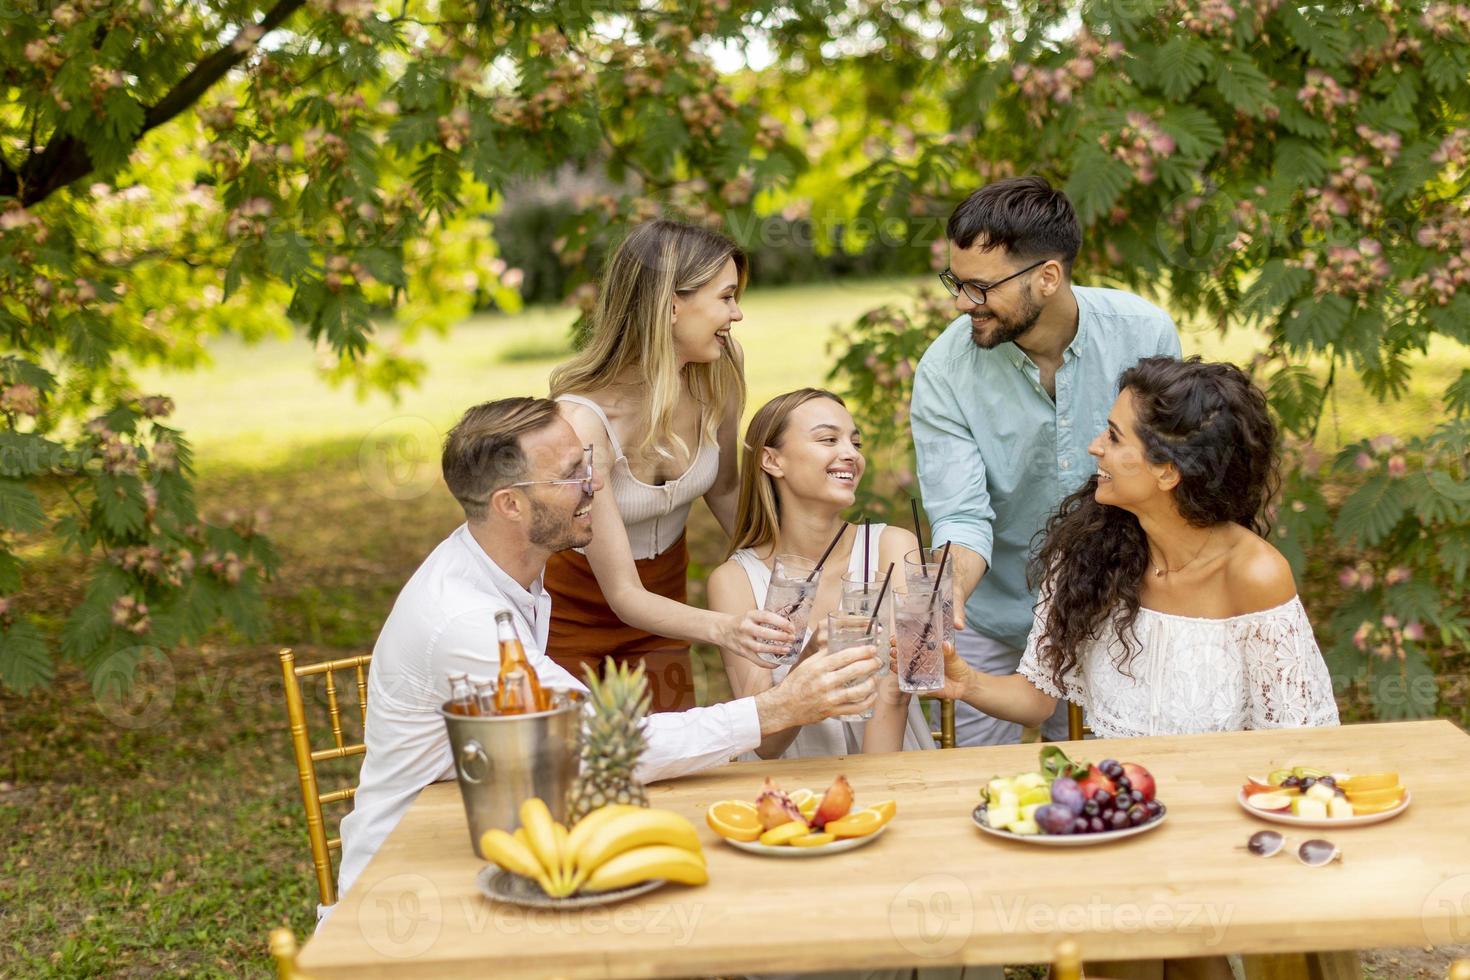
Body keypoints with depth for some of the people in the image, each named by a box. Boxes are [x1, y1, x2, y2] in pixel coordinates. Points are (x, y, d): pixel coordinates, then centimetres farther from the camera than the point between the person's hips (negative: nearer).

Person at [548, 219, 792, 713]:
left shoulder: (717, 379, -17)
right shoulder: (582, 421, -33)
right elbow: (623, 595, -31)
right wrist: (722, 627, -47)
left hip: (662, 594, 5)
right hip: (571, 611, -5)